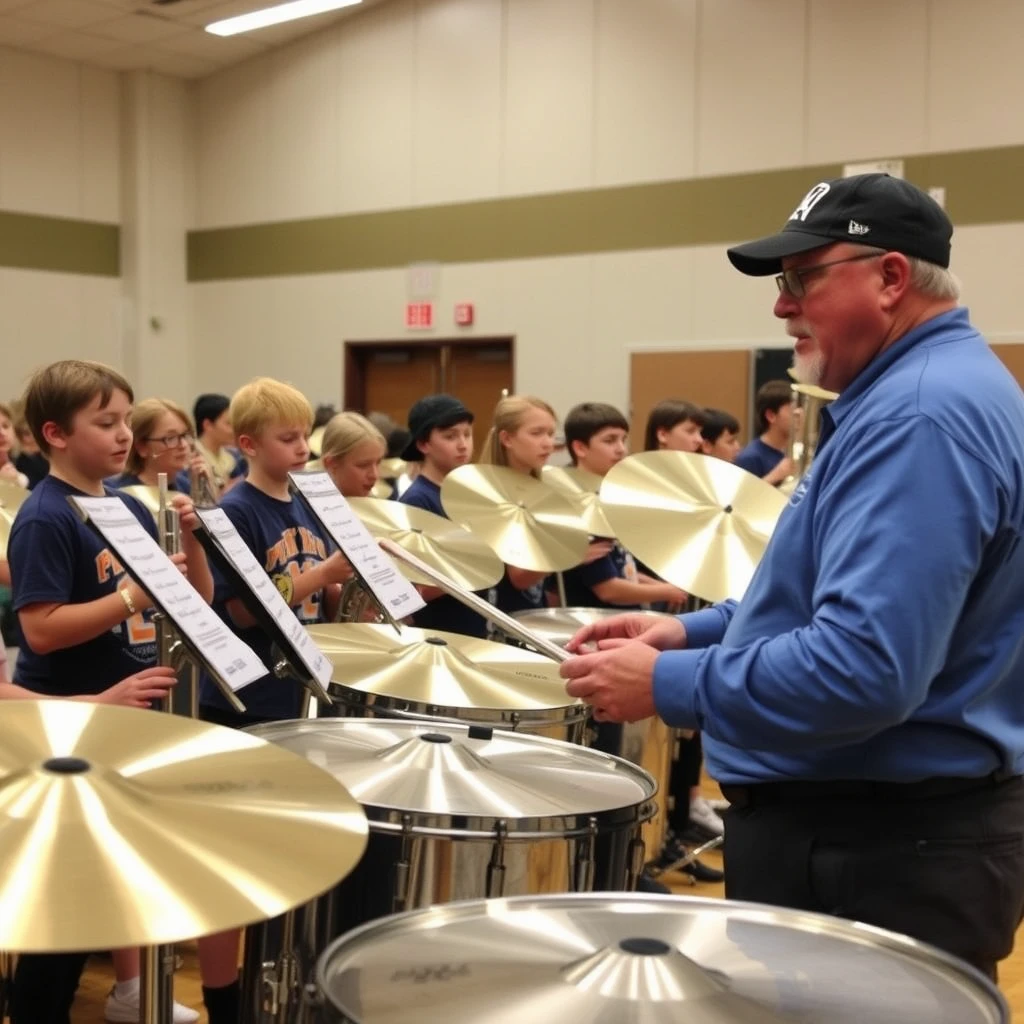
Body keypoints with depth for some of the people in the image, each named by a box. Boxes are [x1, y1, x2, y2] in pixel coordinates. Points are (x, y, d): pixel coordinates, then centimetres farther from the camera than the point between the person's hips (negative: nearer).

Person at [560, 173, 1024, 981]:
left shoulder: (919, 416, -24)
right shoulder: (913, 394, 12)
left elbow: (864, 668, -33)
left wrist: (668, 684, -21)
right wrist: (695, 631, 8)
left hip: (878, 851, -11)